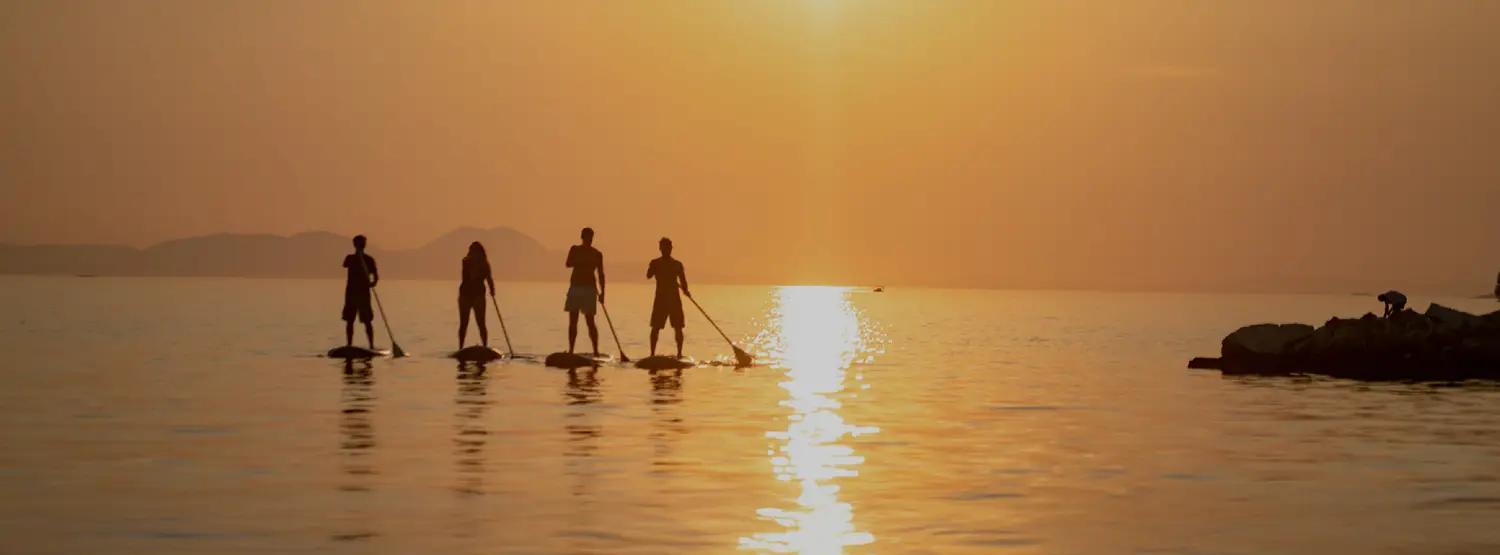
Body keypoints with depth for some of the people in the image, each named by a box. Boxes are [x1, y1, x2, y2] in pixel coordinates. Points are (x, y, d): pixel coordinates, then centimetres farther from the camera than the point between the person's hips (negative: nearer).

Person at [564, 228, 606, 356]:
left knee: (590, 322, -6)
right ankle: (571, 350, 5)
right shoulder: (575, 250, 7)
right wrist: (582, 260, -20)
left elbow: (601, 274, 6)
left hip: (589, 289, -2)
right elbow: (569, 264, -7)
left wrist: (602, 292, 2)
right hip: (575, 288, 2)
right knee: (573, 322, 2)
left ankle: (596, 351, -6)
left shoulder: (597, 254, 5)